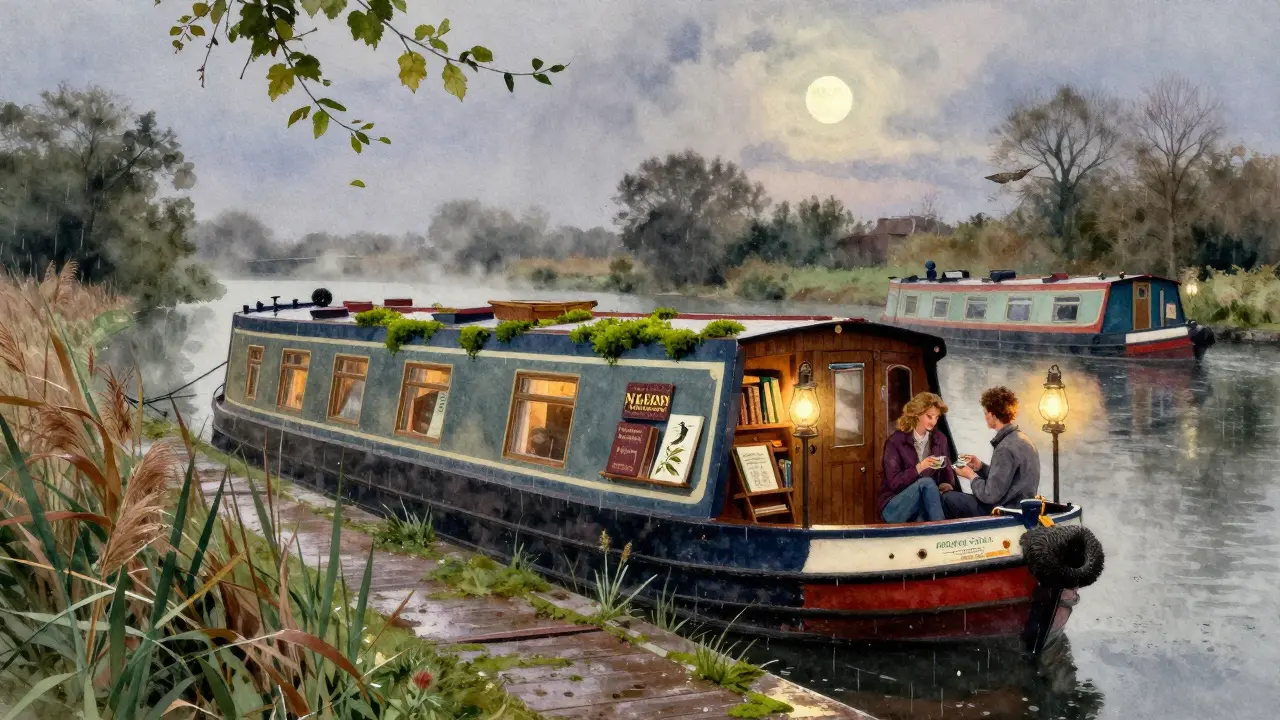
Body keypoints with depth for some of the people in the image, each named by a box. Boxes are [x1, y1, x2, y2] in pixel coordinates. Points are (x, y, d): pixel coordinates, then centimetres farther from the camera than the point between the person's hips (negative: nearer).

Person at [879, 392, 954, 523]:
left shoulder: (940, 440, 10)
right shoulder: (895, 441, -6)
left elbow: (947, 476, 9)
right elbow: (893, 482, -13)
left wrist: (946, 484, -15)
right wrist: (919, 468, -27)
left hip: (924, 507, 3)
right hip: (893, 507, -3)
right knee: (926, 482, -32)